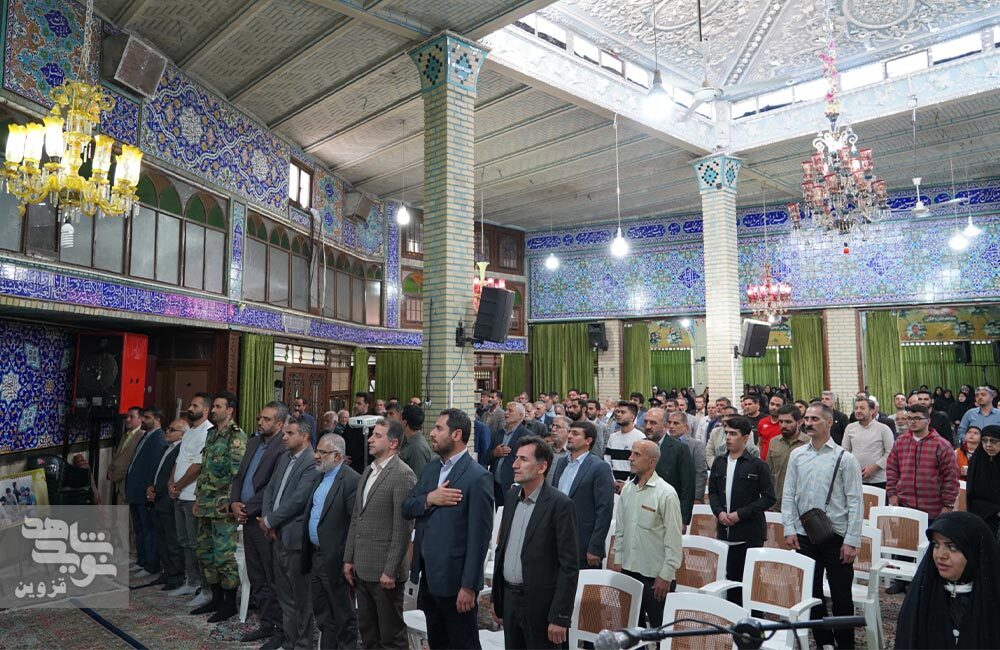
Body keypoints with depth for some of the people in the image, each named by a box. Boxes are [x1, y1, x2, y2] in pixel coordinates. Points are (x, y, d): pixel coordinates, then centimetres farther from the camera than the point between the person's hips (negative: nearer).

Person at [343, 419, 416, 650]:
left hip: (384, 571, -8)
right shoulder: (368, 472, 12)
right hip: (362, 569, 8)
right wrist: (349, 559, 13)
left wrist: (390, 571, -18)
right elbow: (355, 519, 15)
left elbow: (403, 528, -18)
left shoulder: (403, 475, -15)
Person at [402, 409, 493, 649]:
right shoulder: (430, 469, 9)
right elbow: (406, 508, 6)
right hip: (428, 574, 7)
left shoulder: (478, 477, -16)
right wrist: (429, 499, -14)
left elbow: (479, 537, -17)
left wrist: (469, 586, -17)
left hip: (454, 577, -7)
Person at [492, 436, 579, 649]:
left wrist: (560, 617, -15)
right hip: (509, 597, 6)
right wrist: (496, 596, 12)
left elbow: (569, 567, -15)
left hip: (541, 603, -6)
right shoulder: (511, 496, 5)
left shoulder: (560, 504, -15)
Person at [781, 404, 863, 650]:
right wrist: (789, 529, -2)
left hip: (837, 537, -3)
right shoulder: (797, 456, 4)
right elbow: (789, 495, 6)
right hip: (804, 536, 3)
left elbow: (855, 502, -7)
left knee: (841, 595, 9)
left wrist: (852, 540, -11)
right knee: (811, 592, 12)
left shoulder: (845, 458, -5)